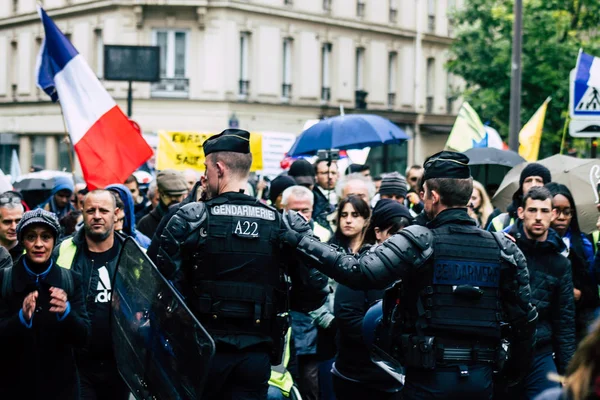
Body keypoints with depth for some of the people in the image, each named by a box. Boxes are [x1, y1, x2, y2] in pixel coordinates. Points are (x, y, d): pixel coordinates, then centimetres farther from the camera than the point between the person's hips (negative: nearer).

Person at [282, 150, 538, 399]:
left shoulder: (418, 243, -11)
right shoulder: (504, 249, 3)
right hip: (481, 378, 4)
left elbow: (358, 273, -19)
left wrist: (298, 241, -12)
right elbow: (525, 319, 5)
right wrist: (516, 369, 20)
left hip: (430, 377, -4)